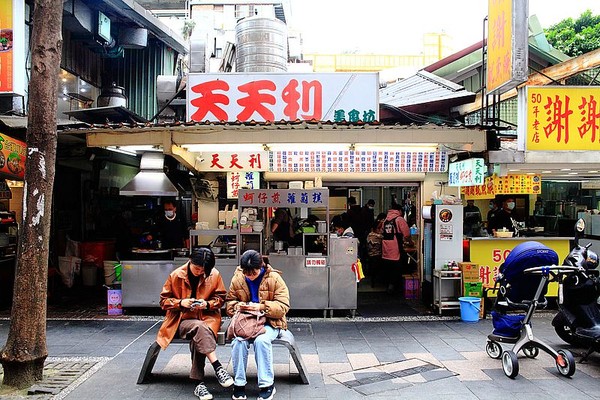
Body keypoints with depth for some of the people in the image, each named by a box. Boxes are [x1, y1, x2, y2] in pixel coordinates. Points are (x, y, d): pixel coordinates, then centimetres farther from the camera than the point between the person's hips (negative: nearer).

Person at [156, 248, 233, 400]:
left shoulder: (214, 275, -5)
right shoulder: (176, 276, -5)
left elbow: (220, 298, 6)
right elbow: (164, 301, 2)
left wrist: (207, 304, -15)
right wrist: (181, 302, -18)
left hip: (207, 317, 1)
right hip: (182, 319, 0)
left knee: (198, 337, -34)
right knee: (199, 328, -35)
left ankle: (199, 383, -27)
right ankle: (217, 367, -36)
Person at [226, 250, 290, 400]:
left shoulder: (274, 279, -7)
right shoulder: (237, 279, 3)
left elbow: (283, 306, -10)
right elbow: (229, 301, 14)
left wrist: (261, 307, -24)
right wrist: (237, 305, -11)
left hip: (269, 322, -2)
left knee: (261, 340, -34)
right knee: (238, 341, -30)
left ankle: (267, 385, -18)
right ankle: (239, 384, -15)